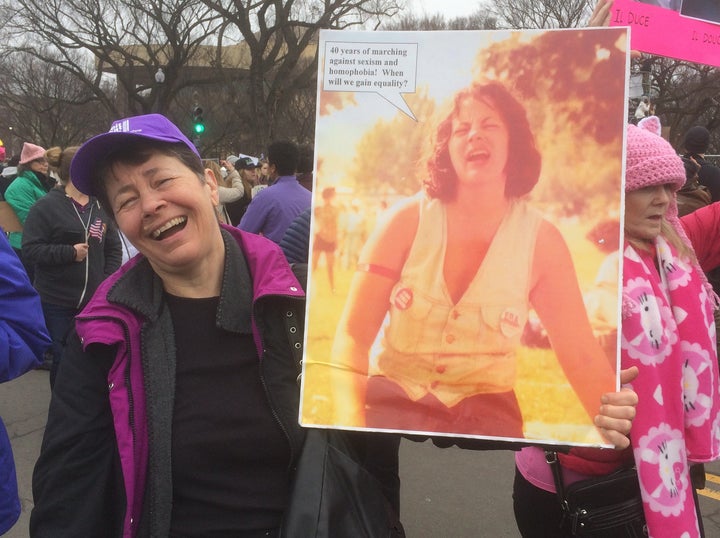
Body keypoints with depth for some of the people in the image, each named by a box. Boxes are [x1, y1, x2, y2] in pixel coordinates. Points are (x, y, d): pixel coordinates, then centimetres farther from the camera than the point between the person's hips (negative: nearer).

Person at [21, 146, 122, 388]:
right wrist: (70, 252, -20)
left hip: (94, 299, 4)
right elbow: (30, 250, -12)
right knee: (62, 359, 6)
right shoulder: (46, 207, -8)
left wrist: (108, 281, -1)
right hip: (57, 302, -4)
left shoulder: (99, 206, 7)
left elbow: (114, 247, 12)